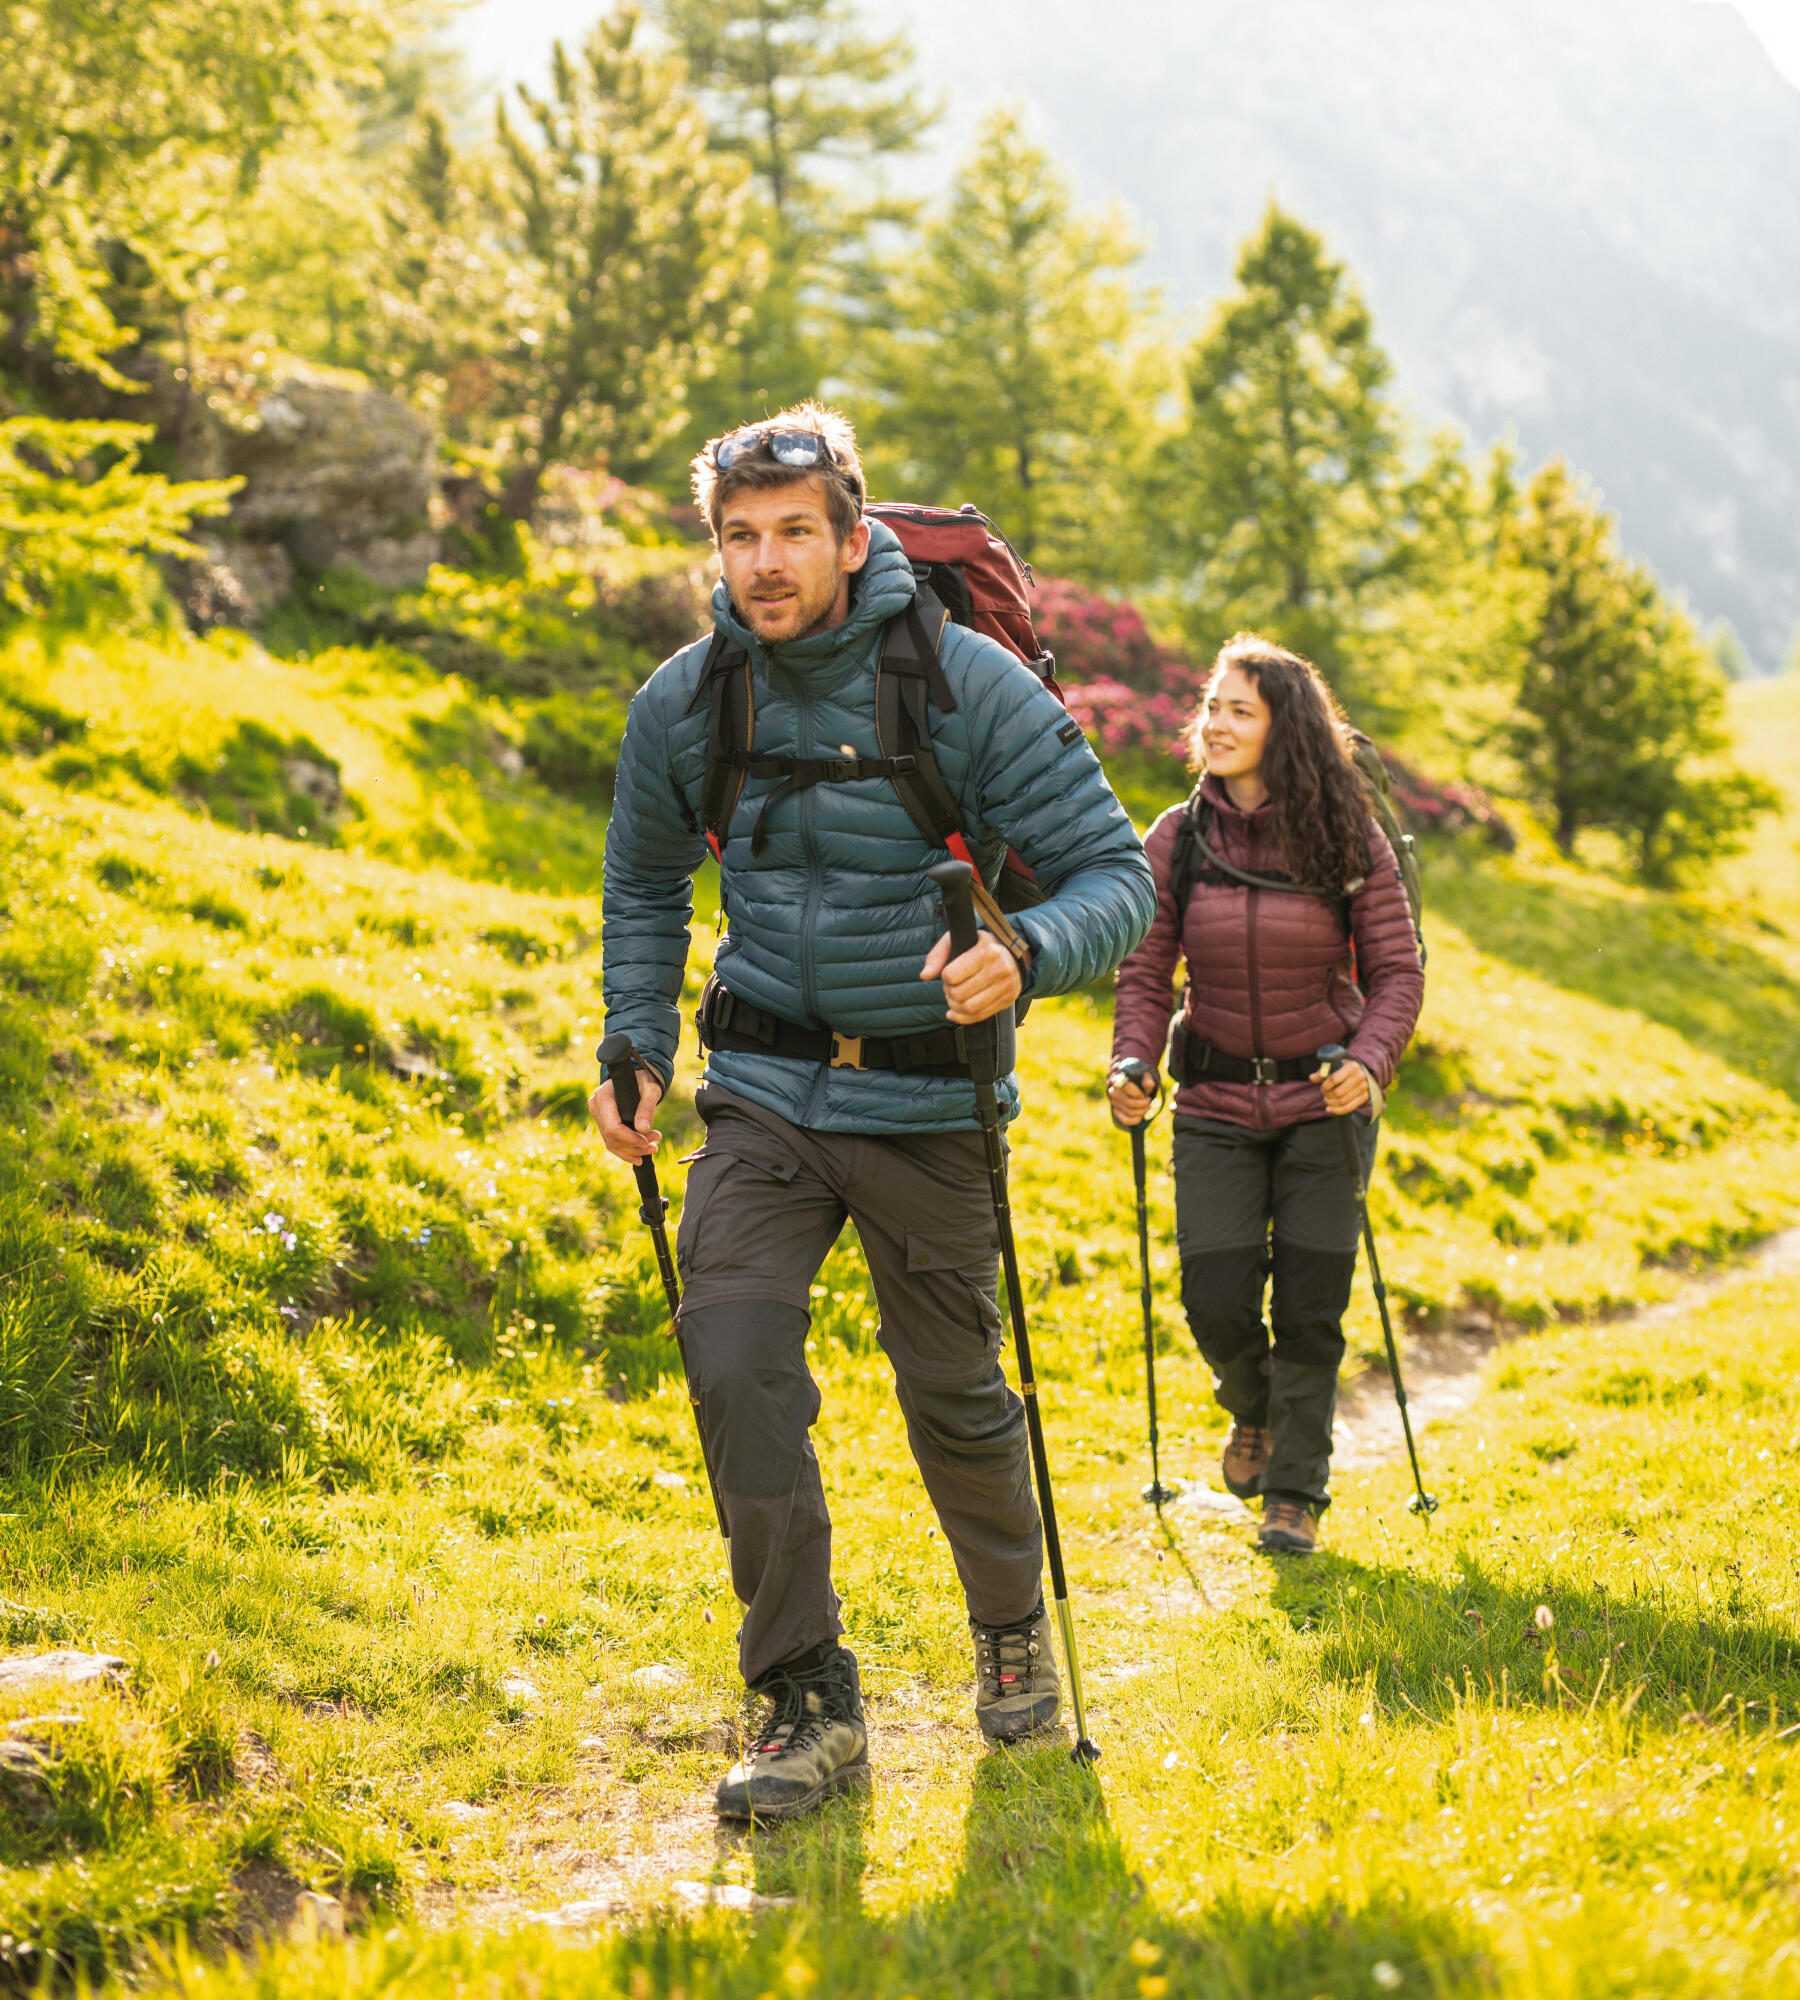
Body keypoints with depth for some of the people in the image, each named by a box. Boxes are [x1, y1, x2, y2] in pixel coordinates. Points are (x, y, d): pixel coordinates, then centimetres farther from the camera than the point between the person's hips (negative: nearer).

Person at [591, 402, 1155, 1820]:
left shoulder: (971, 687, -12)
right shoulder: (683, 705, -1)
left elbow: (1119, 877, -11)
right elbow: (644, 885, 17)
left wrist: (1026, 954, -31)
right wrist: (636, 1049, 6)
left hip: (927, 1101, -2)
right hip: (763, 1094, 2)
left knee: (953, 1389, 8)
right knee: (735, 1363, -15)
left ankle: (1015, 1626, 38)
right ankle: (810, 1704, -3)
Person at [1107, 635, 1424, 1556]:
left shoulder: (1347, 837, -6)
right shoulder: (1176, 839, -1)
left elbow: (1397, 969, -3)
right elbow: (1144, 973, 3)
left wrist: (1371, 1060, -20)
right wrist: (1130, 1065, -14)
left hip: (1323, 1102, -1)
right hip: (1217, 1106, 1)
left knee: (1308, 1306, -2)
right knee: (1216, 1300, -5)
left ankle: (1296, 1490, 16)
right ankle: (1254, 1410, 31)